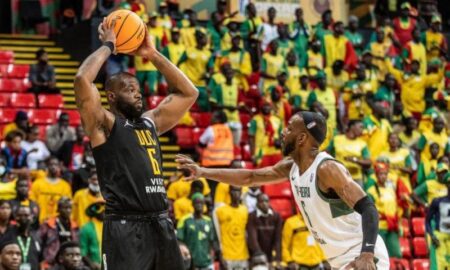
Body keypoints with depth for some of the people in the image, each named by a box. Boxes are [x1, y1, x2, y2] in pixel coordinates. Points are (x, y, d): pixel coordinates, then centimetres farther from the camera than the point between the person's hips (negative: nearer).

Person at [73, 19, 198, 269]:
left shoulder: (151, 121, 20)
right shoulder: (104, 124, 0)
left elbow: (189, 92, 24)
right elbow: (82, 79, -17)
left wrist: (153, 54, 17)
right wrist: (108, 46, -3)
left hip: (161, 224, 7)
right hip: (125, 226, -7)